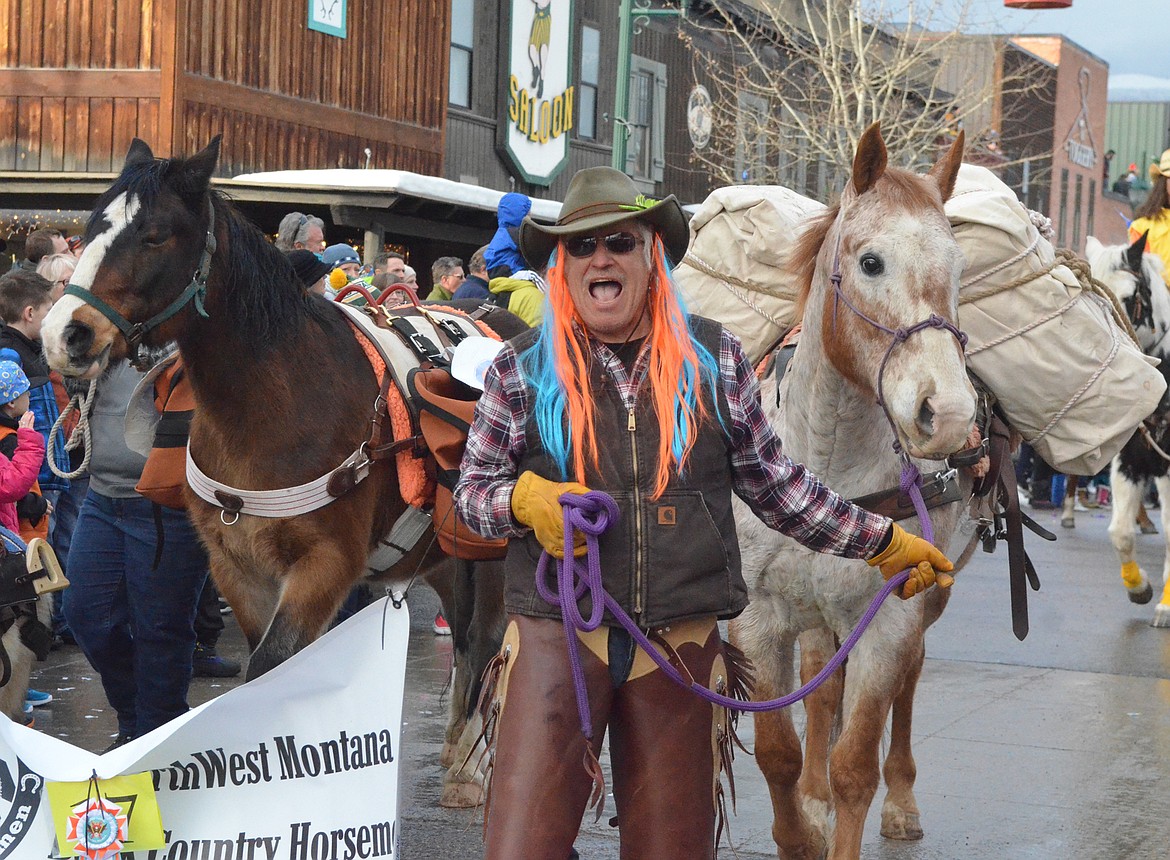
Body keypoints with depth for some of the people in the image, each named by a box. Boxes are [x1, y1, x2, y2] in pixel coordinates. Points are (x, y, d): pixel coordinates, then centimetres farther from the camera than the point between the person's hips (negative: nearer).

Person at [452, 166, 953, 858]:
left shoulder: (716, 358, 6)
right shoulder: (523, 368, 2)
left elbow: (774, 484, 13)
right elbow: (472, 489, 7)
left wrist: (882, 541, 13)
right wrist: (526, 500, -15)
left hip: (682, 646, 2)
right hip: (557, 640, -1)